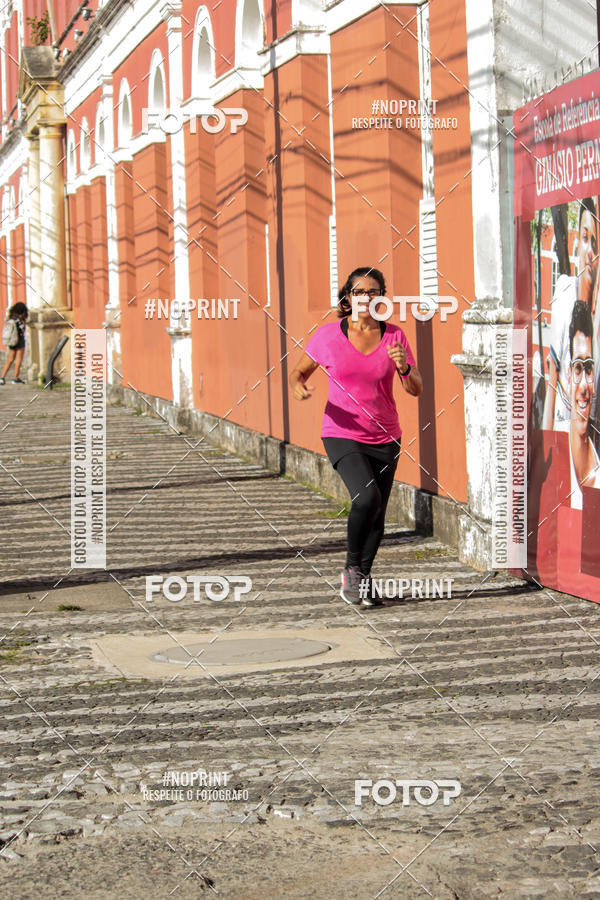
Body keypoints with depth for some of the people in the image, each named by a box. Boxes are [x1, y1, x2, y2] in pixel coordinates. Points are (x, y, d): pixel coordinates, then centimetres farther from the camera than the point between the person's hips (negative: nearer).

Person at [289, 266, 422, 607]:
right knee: (367, 496, -25)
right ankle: (352, 569, -3)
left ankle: (363, 579, 29)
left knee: (377, 515, 7)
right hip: (342, 435, -3)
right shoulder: (328, 335, -5)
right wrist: (299, 387, -16)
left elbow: (416, 390, -1)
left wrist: (403, 367, -21)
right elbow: (299, 372, 7)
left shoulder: (394, 336, 0)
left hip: (385, 438, 3)